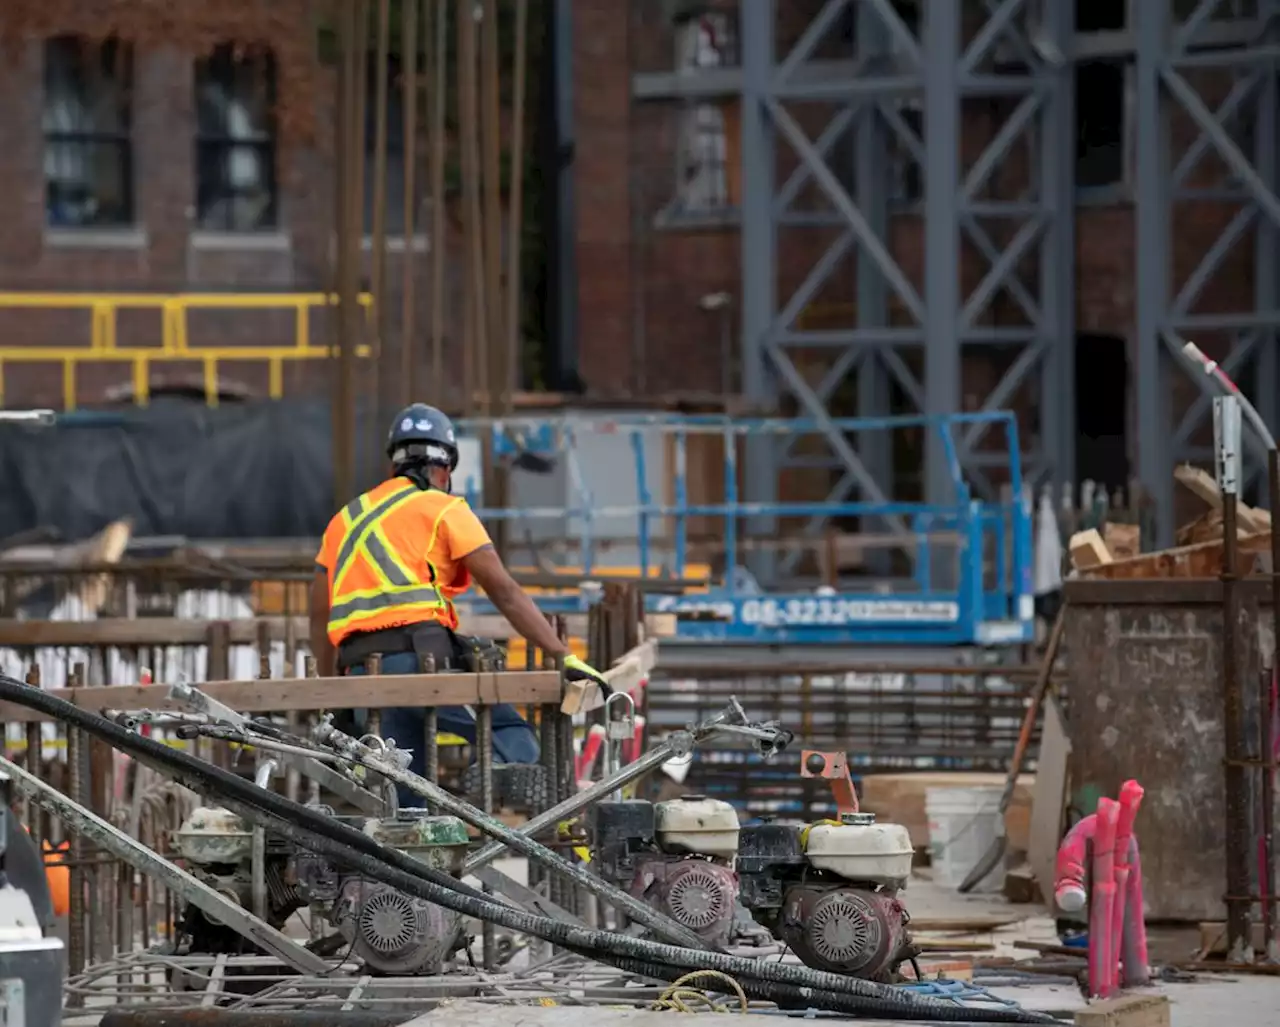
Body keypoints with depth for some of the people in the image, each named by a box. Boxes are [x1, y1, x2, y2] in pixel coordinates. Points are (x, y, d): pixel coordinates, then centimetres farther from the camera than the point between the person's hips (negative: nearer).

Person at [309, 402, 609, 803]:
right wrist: (566, 658, 0)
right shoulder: (444, 510, 8)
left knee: (407, 798, 9)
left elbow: (320, 619, 26)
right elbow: (506, 594, 1)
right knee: (515, 739, -3)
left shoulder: (346, 518, 26)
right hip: (419, 657, -5)